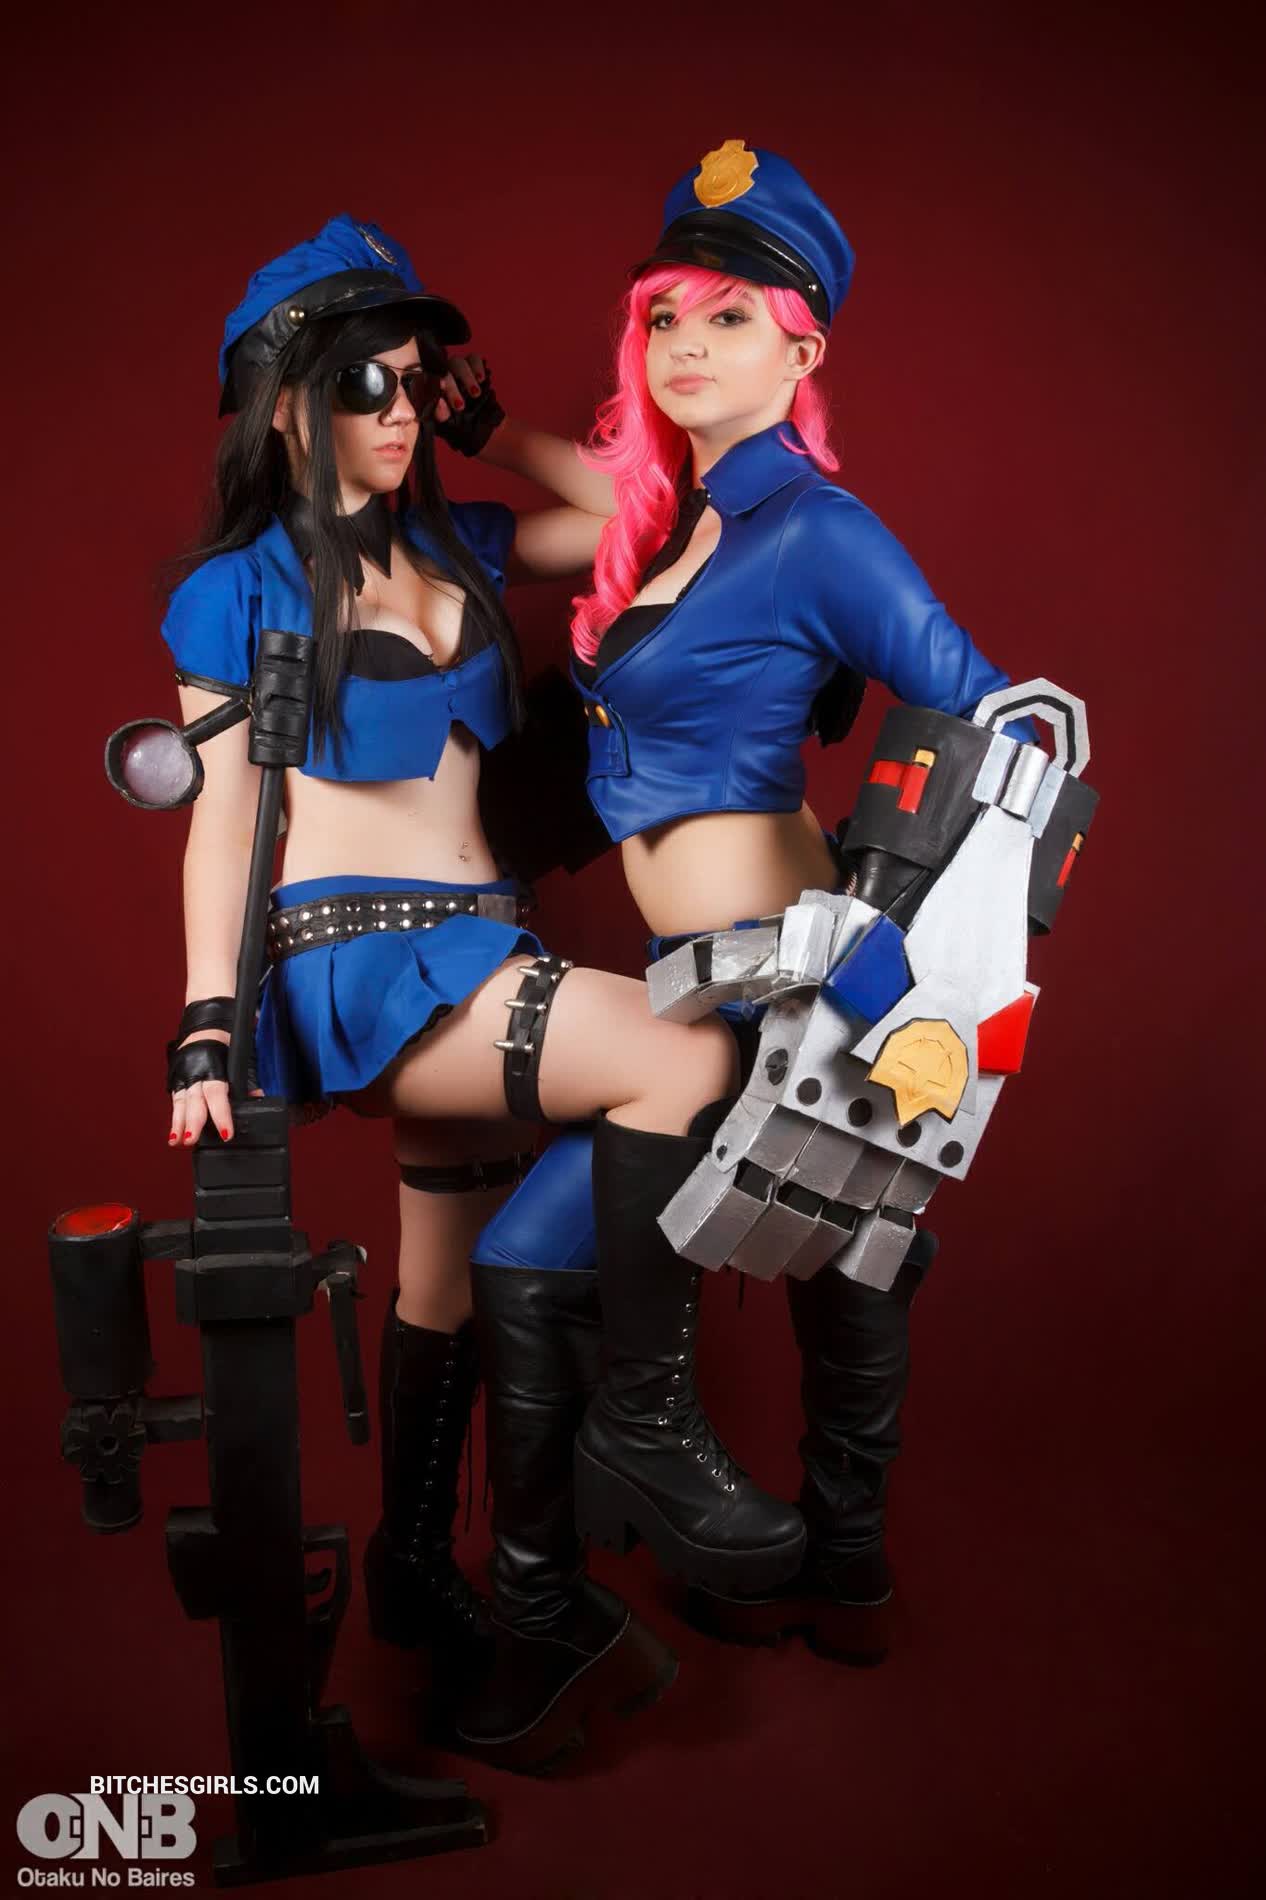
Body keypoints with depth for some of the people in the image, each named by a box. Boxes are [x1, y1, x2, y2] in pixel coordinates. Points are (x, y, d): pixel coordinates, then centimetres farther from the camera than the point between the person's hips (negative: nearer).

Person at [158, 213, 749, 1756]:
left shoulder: (456, 546, 15)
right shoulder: (238, 588, 0)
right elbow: (223, 819, -4)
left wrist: (485, 425, 15)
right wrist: (210, 1024, -11)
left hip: (467, 956, 7)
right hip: (347, 956, -7)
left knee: (450, 1276, 15)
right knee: (683, 1060, -25)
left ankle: (416, 1572, 32)